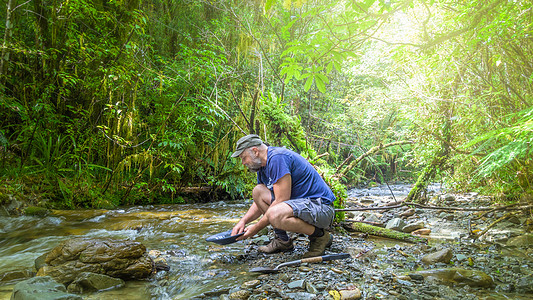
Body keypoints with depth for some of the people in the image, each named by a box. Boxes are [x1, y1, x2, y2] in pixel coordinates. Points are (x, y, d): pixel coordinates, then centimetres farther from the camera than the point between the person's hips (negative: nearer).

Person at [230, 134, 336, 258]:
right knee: (258, 191, 5)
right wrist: (243, 221, 5)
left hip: (321, 206, -10)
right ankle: (282, 240, 8)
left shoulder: (277, 158, -19)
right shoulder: (263, 167, 12)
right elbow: (259, 201, 21)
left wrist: (256, 228, -14)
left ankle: (320, 235, -9)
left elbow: (281, 201, -22)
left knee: (275, 214, -34)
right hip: (300, 203, 10)